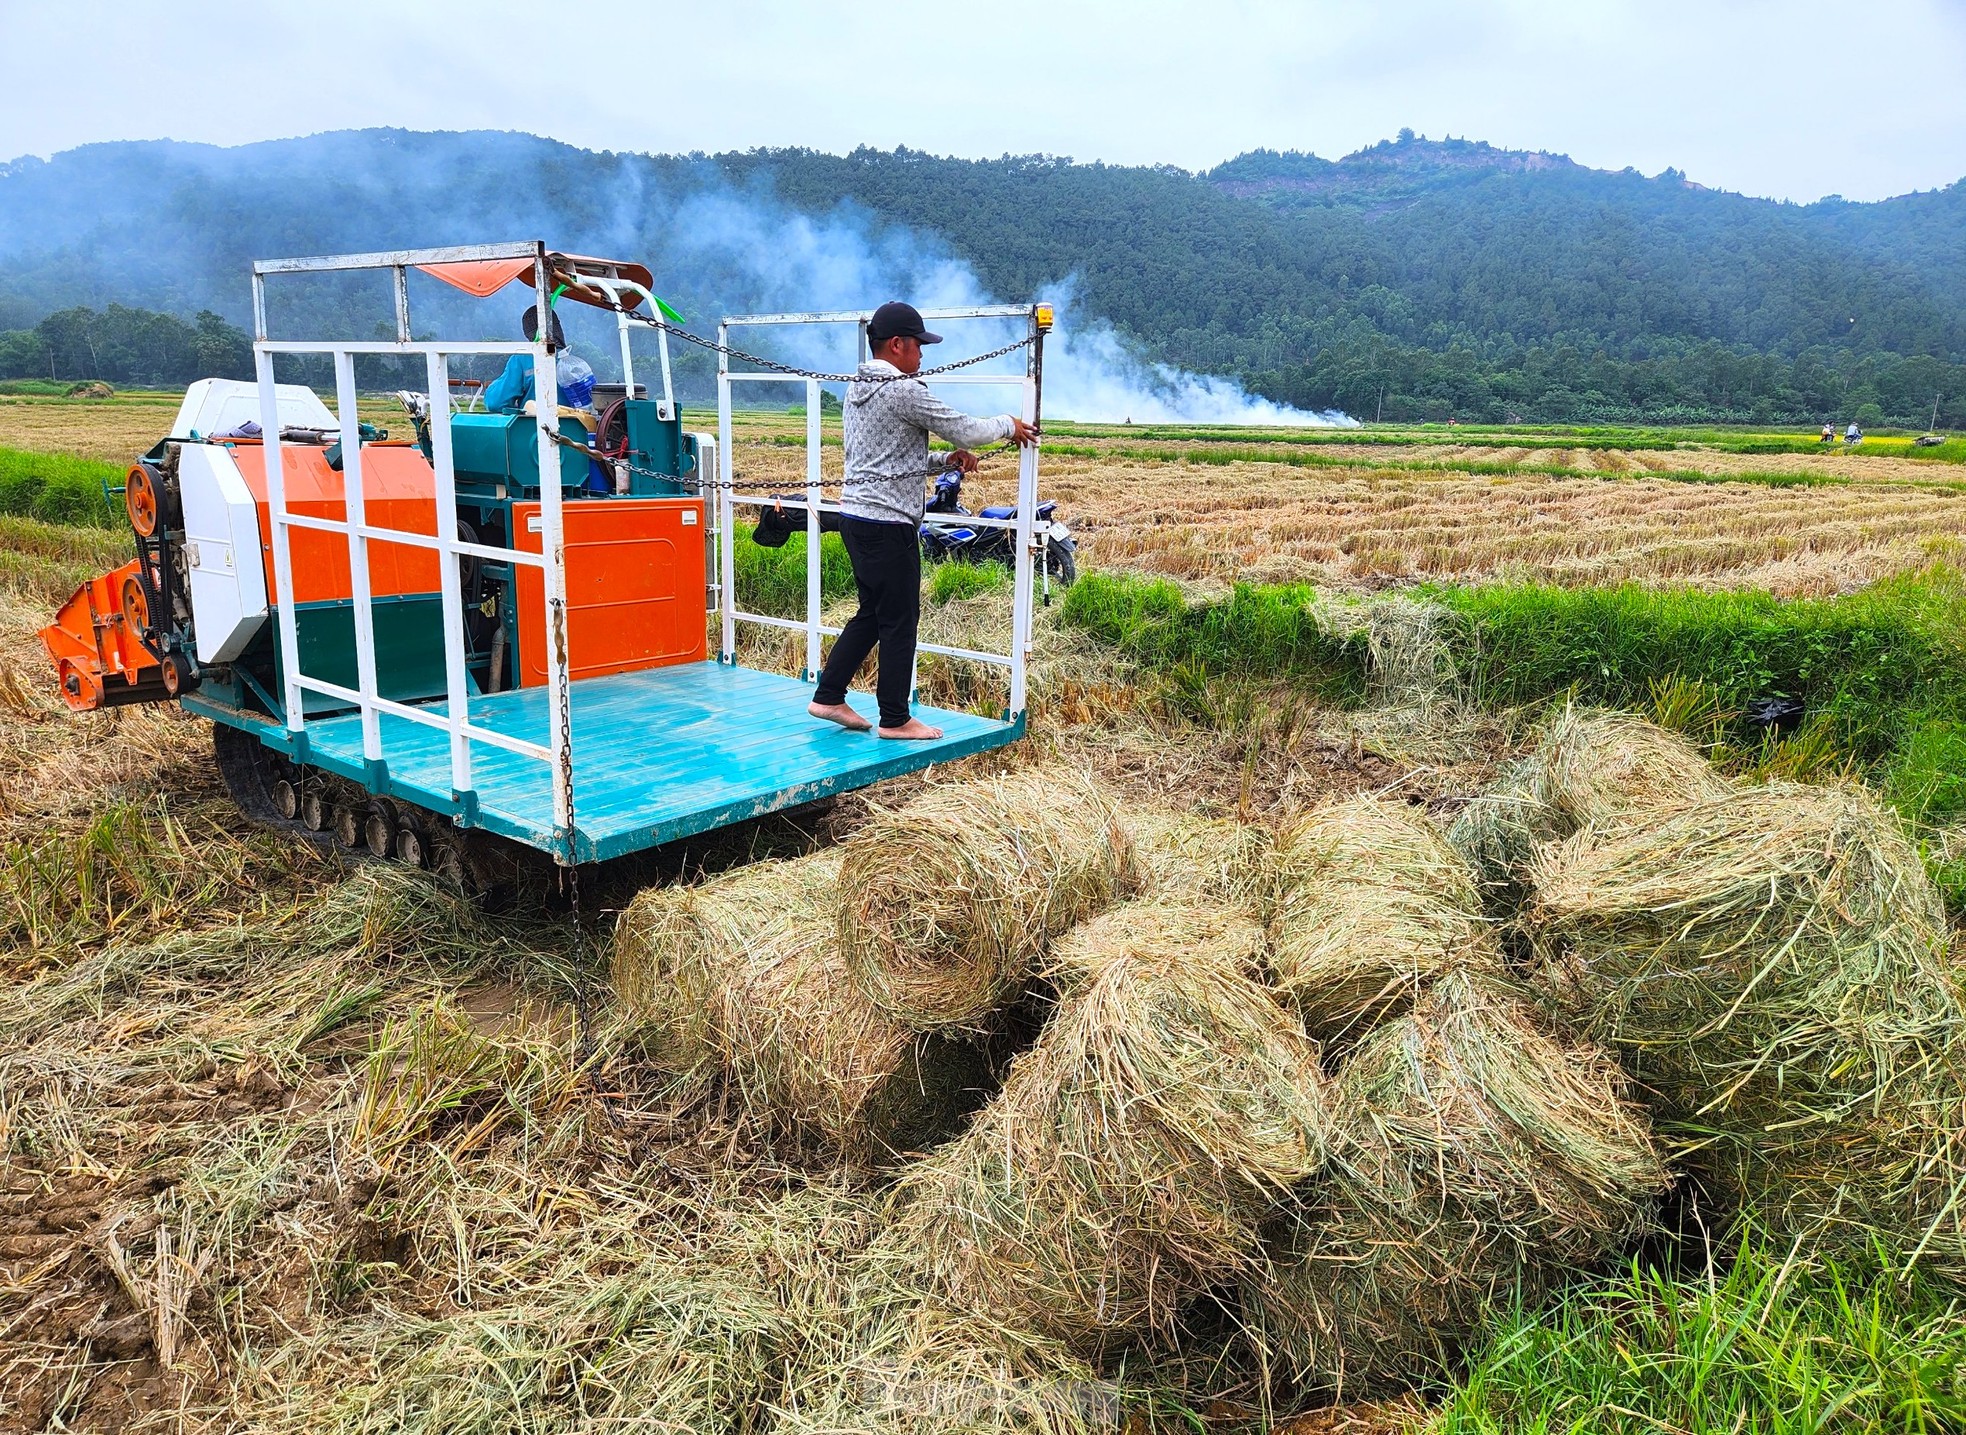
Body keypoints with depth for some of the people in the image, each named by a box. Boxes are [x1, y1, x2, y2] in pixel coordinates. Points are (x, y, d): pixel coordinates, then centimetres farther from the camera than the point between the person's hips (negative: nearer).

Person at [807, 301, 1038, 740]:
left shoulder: (858, 387, 15)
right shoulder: (903, 390, -15)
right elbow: (964, 429, -10)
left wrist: (945, 460, 15)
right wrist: (1007, 425, 8)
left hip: (855, 516, 10)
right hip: (888, 523, -10)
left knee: (872, 613, 18)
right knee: (899, 620, 0)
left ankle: (829, 696, 22)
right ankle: (895, 719, 8)